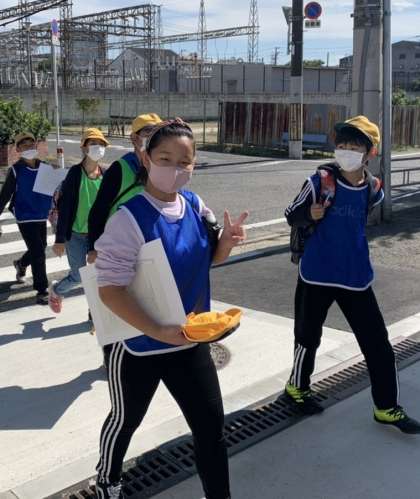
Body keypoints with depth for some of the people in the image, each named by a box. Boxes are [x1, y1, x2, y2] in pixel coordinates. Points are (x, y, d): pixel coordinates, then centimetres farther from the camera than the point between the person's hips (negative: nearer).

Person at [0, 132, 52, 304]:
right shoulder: (15, 170, -9)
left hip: (42, 217, 5)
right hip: (25, 218, -5)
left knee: (40, 250, 20)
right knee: (38, 253, -10)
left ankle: (21, 264, 52)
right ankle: (42, 291, 0)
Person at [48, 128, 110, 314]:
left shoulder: (106, 175, -1)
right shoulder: (75, 173, -12)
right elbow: (64, 207, -12)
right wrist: (60, 239, -12)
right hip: (76, 234, -3)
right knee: (79, 276, 3)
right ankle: (56, 290, 34)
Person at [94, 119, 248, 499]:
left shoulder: (195, 205, -4)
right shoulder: (127, 216, -23)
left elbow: (210, 258, 12)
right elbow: (110, 290, -24)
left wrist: (227, 242, -10)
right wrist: (158, 332, -30)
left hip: (190, 340, 4)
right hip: (136, 344, -4)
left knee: (211, 425, 8)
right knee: (126, 421, 21)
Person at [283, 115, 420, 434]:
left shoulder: (373, 191, -2)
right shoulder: (320, 182, -13)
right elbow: (292, 216, -5)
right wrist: (310, 215, -24)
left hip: (356, 277, 3)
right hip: (317, 275, -3)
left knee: (378, 342, 5)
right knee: (309, 336, 12)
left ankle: (387, 407, 21)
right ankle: (298, 386, 38)